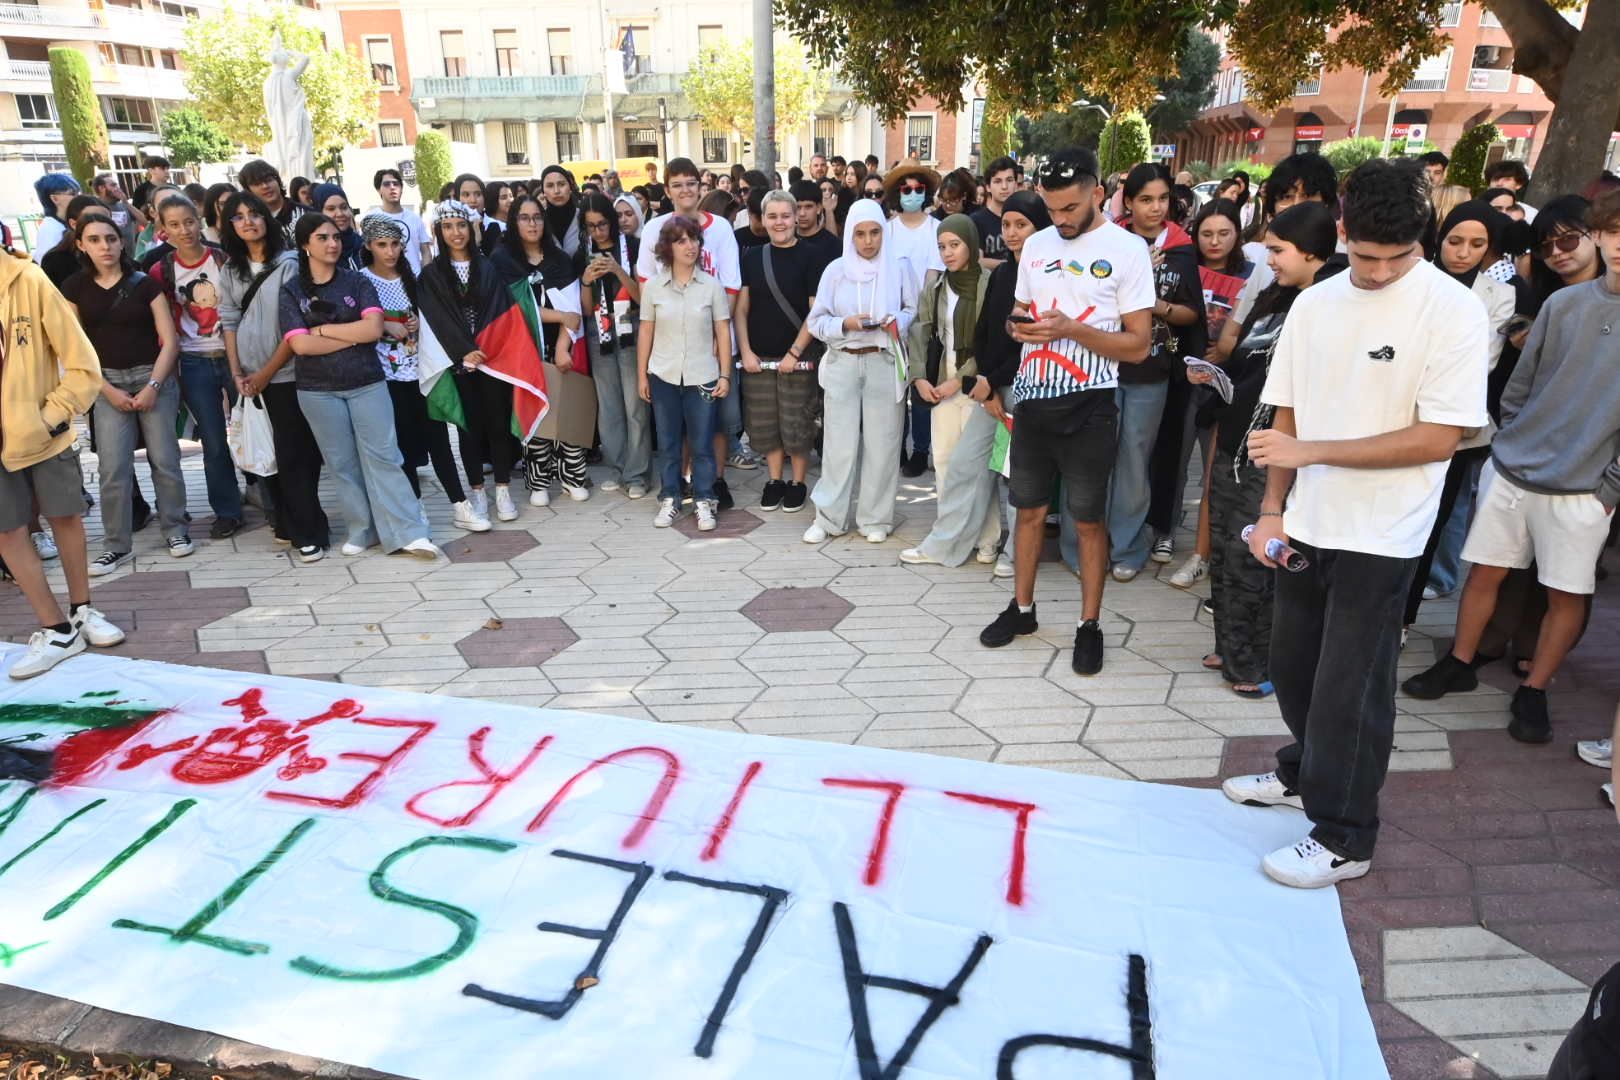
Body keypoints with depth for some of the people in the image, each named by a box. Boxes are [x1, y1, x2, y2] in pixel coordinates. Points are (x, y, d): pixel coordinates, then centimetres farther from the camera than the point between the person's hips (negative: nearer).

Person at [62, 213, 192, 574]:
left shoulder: (143, 283, -1)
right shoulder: (74, 288, 3)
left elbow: (170, 341, -3)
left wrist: (153, 385, -11)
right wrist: (108, 390, -5)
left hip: (155, 377, -1)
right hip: (107, 383, 1)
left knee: (163, 459, 0)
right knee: (112, 467, -3)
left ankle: (175, 530, 17)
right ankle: (117, 545, 7)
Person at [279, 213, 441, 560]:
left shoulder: (357, 281, 3)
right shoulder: (291, 290, 1)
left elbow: (374, 328, -11)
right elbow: (300, 344, -10)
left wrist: (324, 329, -9)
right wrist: (354, 336, -9)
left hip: (367, 382, 0)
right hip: (318, 390, 0)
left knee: (382, 456, -3)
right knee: (342, 463, 6)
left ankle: (409, 533, -3)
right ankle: (362, 531, 16)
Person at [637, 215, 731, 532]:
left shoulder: (712, 285, -1)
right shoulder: (653, 286, 1)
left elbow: (723, 333, 1)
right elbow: (646, 333, 6)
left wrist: (725, 375, -3)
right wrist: (641, 375, 5)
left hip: (702, 376, -1)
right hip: (663, 376, 1)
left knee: (702, 443, 3)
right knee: (667, 442, 9)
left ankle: (703, 501, 14)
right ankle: (669, 499, 20)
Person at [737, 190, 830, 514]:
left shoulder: (812, 256, -4)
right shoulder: (752, 256, 7)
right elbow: (741, 308, 7)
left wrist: (795, 353, -12)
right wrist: (745, 351, -3)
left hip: (797, 356, -4)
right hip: (757, 356, 4)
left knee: (796, 423, 1)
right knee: (764, 423, 8)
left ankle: (798, 483, 17)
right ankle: (775, 480, 23)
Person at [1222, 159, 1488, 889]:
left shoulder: (1452, 311, -13)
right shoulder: (1315, 304, 3)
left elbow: (1440, 438, -17)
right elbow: (1285, 415, 7)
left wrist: (1314, 452, -21)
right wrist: (1272, 508, -1)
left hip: (1380, 535, -5)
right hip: (1306, 523, 5)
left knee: (1350, 685, 3)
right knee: (1292, 663, 17)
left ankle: (1344, 837, 19)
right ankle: (1304, 772, 41)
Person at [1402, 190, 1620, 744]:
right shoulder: (1564, 303, 2)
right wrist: (1512, 441, 6)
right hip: (1511, 469, 2)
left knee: (1567, 593, 6)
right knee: (1485, 570, 9)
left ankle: (1534, 692, 22)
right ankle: (1459, 664, 26)